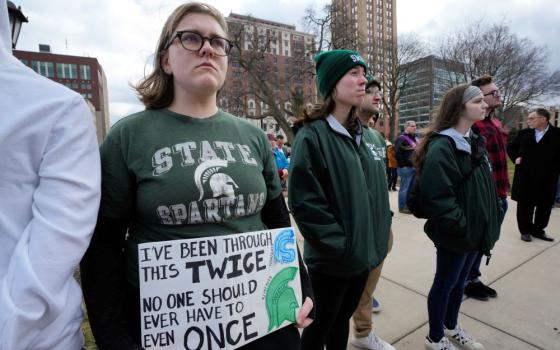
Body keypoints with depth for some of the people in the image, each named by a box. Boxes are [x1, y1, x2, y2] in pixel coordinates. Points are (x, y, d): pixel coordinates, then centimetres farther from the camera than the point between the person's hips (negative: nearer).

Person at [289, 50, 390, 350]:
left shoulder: (356, 134, 7)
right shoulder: (312, 135, -17)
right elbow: (305, 203, -21)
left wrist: (370, 242, 10)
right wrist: (340, 246, -17)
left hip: (362, 253, 7)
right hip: (331, 259, -7)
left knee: (343, 317, 25)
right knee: (321, 324, 15)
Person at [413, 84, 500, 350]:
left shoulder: (474, 141, 9)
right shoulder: (442, 146, -22)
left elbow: (484, 185, 17)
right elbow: (436, 196, -28)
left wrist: (486, 223, 13)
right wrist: (461, 226, -21)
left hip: (475, 228, 9)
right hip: (456, 232, -9)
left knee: (459, 282, 23)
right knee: (445, 284, 9)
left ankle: (451, 327, 45)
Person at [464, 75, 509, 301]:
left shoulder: (496, 123, 13)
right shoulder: (472, 126, -18)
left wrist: (503, 190, 19)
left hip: (499, 196, 9)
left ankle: (474, 278, 37)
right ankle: (465, 281, 26)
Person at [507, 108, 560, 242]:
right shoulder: (524, 133, 3)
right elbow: (511, 147, 17)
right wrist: (515, 158, 1)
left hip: (547, 178, -1)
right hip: (525, 177, 1)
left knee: (544, 206, 11)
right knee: (524, 206, 8)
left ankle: (538, 230, 27)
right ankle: (525, 230, 20)